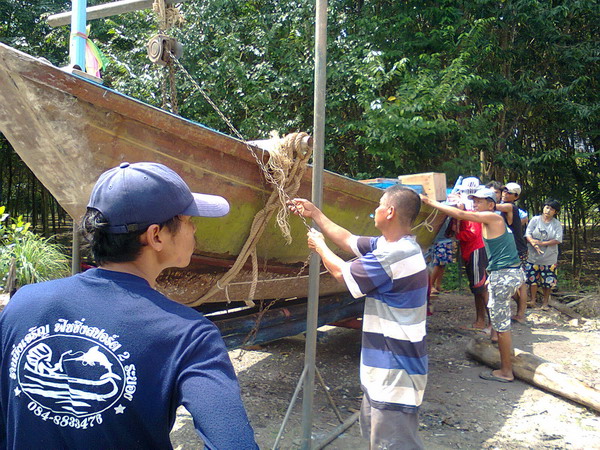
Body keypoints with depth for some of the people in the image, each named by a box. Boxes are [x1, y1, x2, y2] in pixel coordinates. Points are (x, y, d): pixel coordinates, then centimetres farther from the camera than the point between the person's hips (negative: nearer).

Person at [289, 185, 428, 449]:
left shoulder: (396, 255, -25)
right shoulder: (391, 246, 6)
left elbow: (342, 273, -15)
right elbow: (348, 240, 16)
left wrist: (320, 247, 4)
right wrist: (315, 214, 20)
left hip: (396, 371, -11)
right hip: (384, 367, 11)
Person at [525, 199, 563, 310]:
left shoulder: (557, 224, 1)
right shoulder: (535, 220, 0)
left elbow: (558, 240, -9)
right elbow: (528, 234, -8)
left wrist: (542, 243, -19)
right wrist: (533, 243, -28)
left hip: (549, 258, 0)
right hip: (533, 256, 0)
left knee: (547, 281, 7)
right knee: (533, 279, 6)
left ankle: (545, 302, 23)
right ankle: (533, 300, 23)